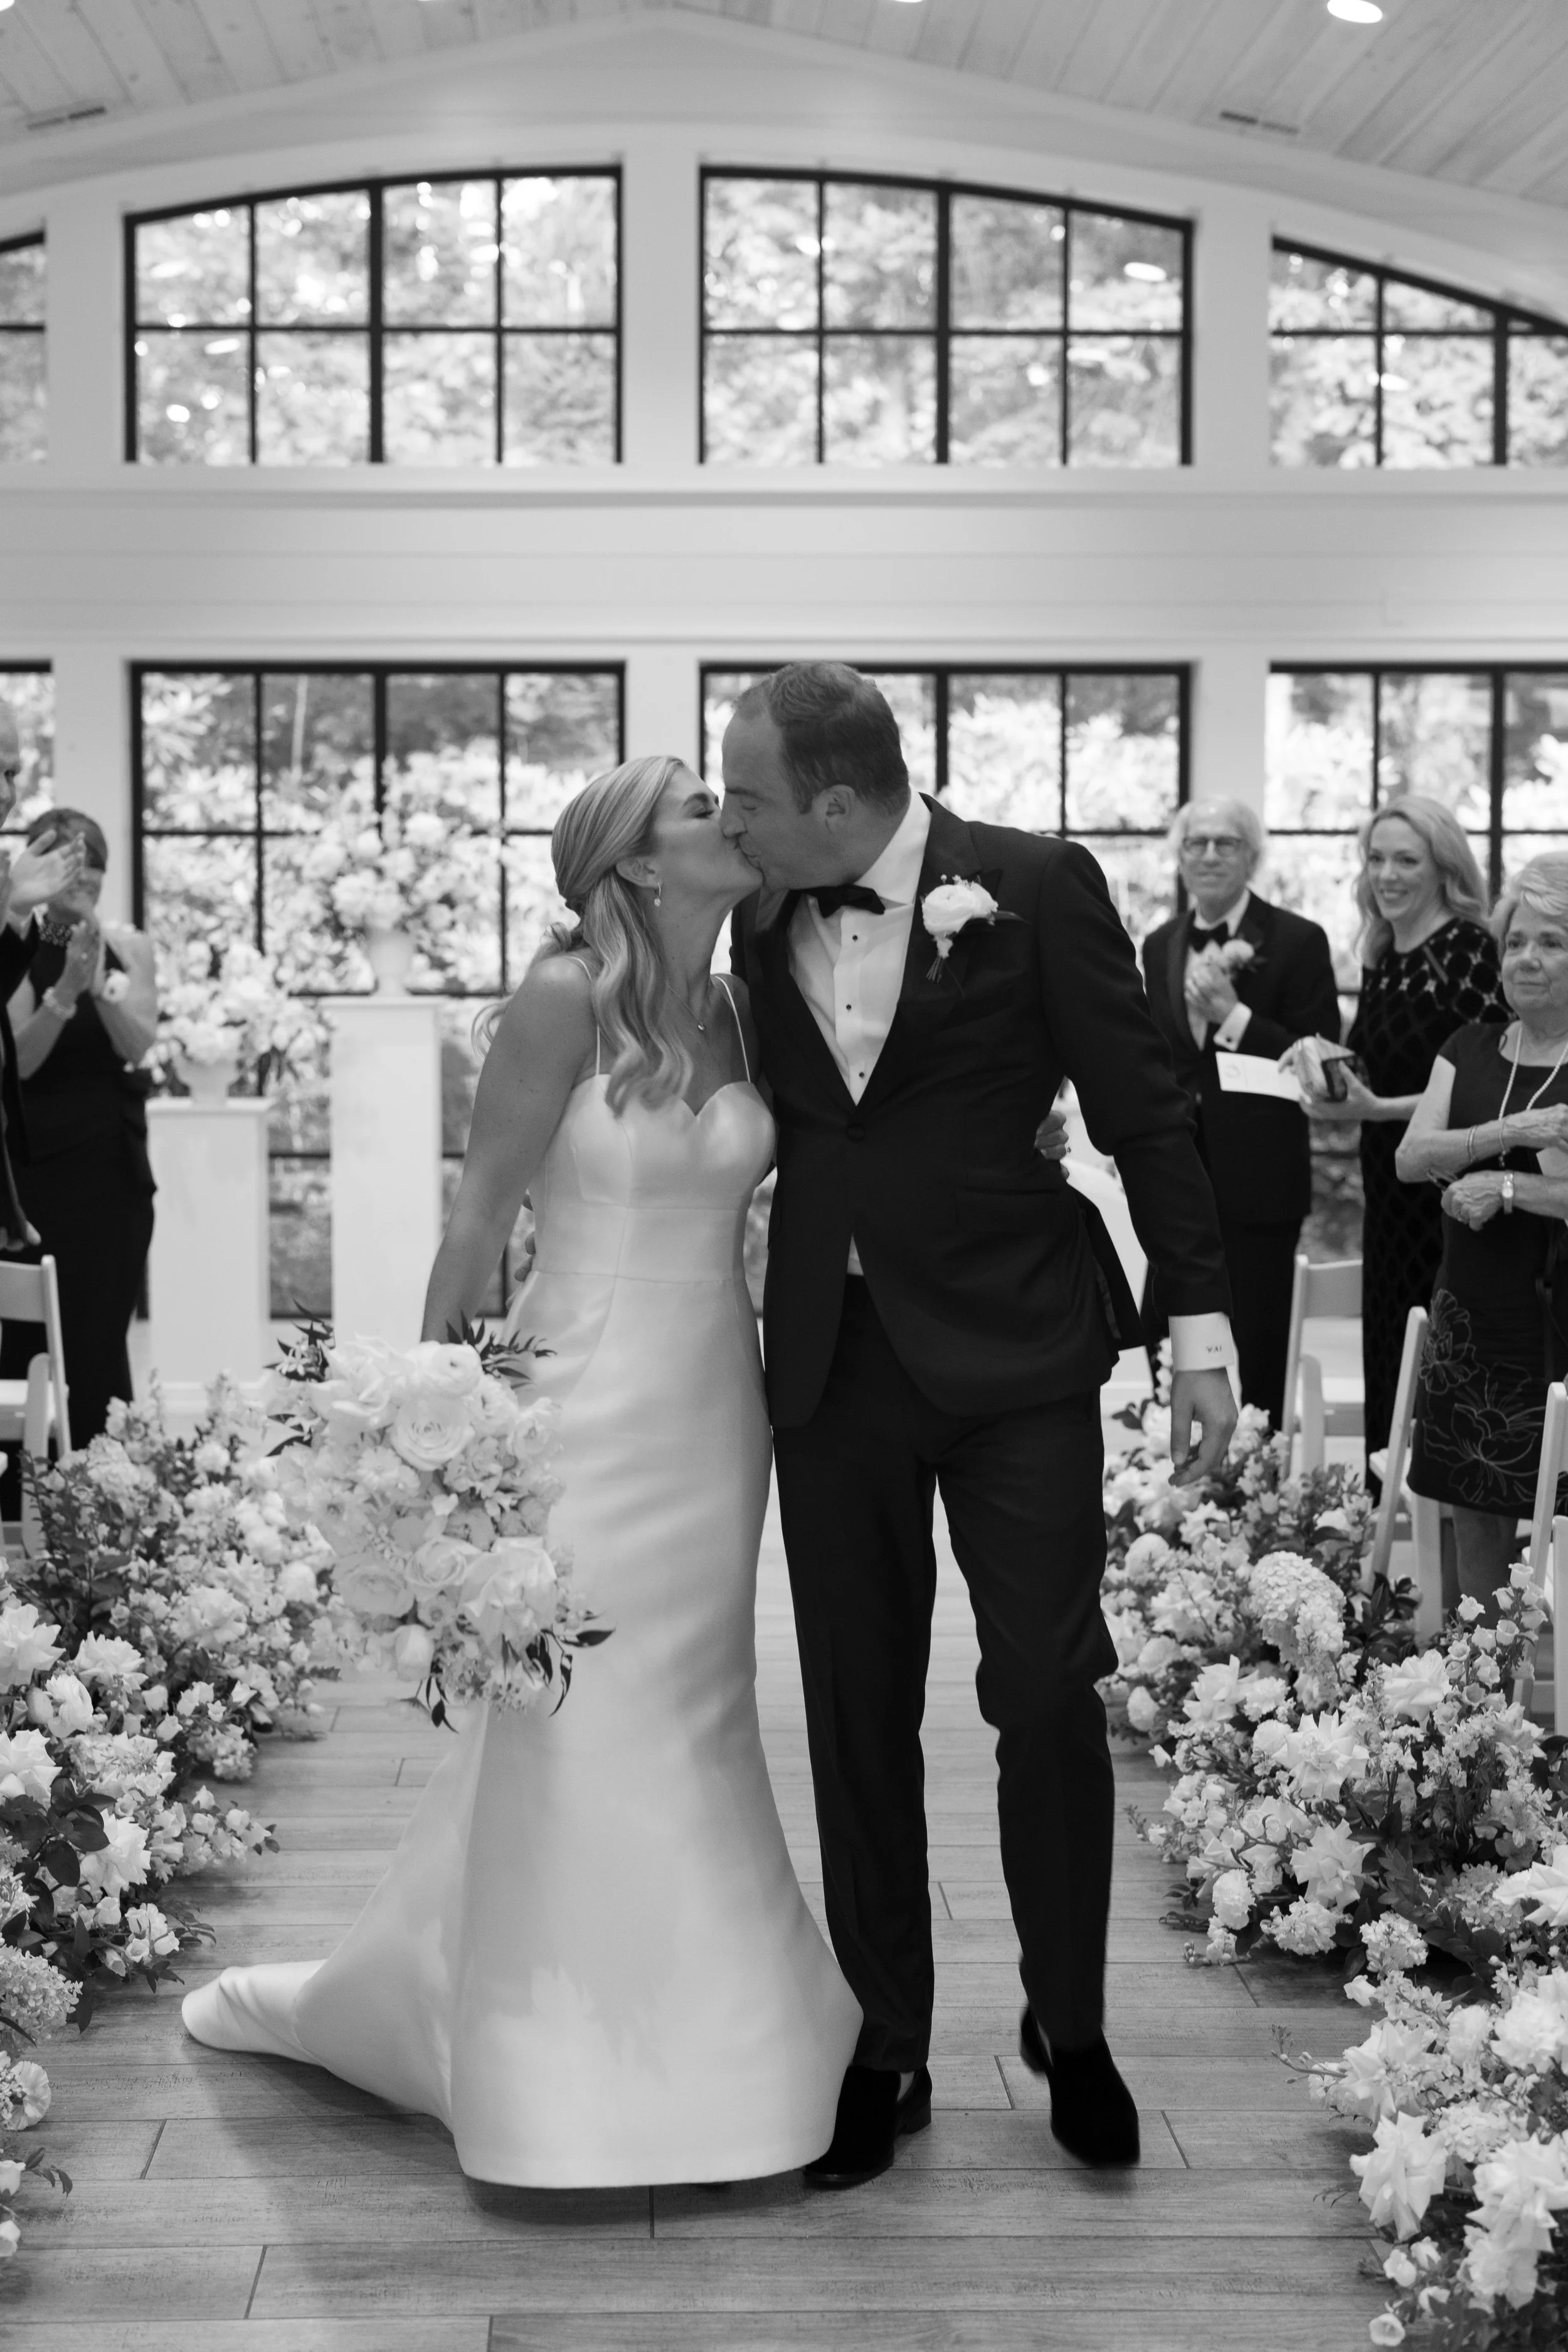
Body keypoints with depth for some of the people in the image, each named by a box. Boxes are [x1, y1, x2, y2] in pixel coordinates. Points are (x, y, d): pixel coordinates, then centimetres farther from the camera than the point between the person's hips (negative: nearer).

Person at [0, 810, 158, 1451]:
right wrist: (65, 989, -24)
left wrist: (101, 983, -22)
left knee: (101, 1332, 2)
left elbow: (138, 1044, -6)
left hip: (114, 1163, 2)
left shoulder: (126, 947, 4)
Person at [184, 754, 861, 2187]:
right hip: (592, 1403, -6)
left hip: (717, 1406, 6)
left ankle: (684, 2038, 30)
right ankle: (579, 2077, 17)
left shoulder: (742, 1010, 6)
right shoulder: (567, 998, -13)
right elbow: (481, 1210, -10)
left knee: (691, 1719, 14)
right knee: (584, 1730, 2)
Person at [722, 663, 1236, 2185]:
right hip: (831, 1362, 4)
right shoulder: (764, 922, 6)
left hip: (1013, 1357, -4)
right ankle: (887, 2050, 22)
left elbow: (1142, 1110, -5)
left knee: (1048, 1698, -2)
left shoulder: (1034, 886, -7)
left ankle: (1068, 2026, 20)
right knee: (857, 1718, 8)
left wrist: (1201, 1324, -8)